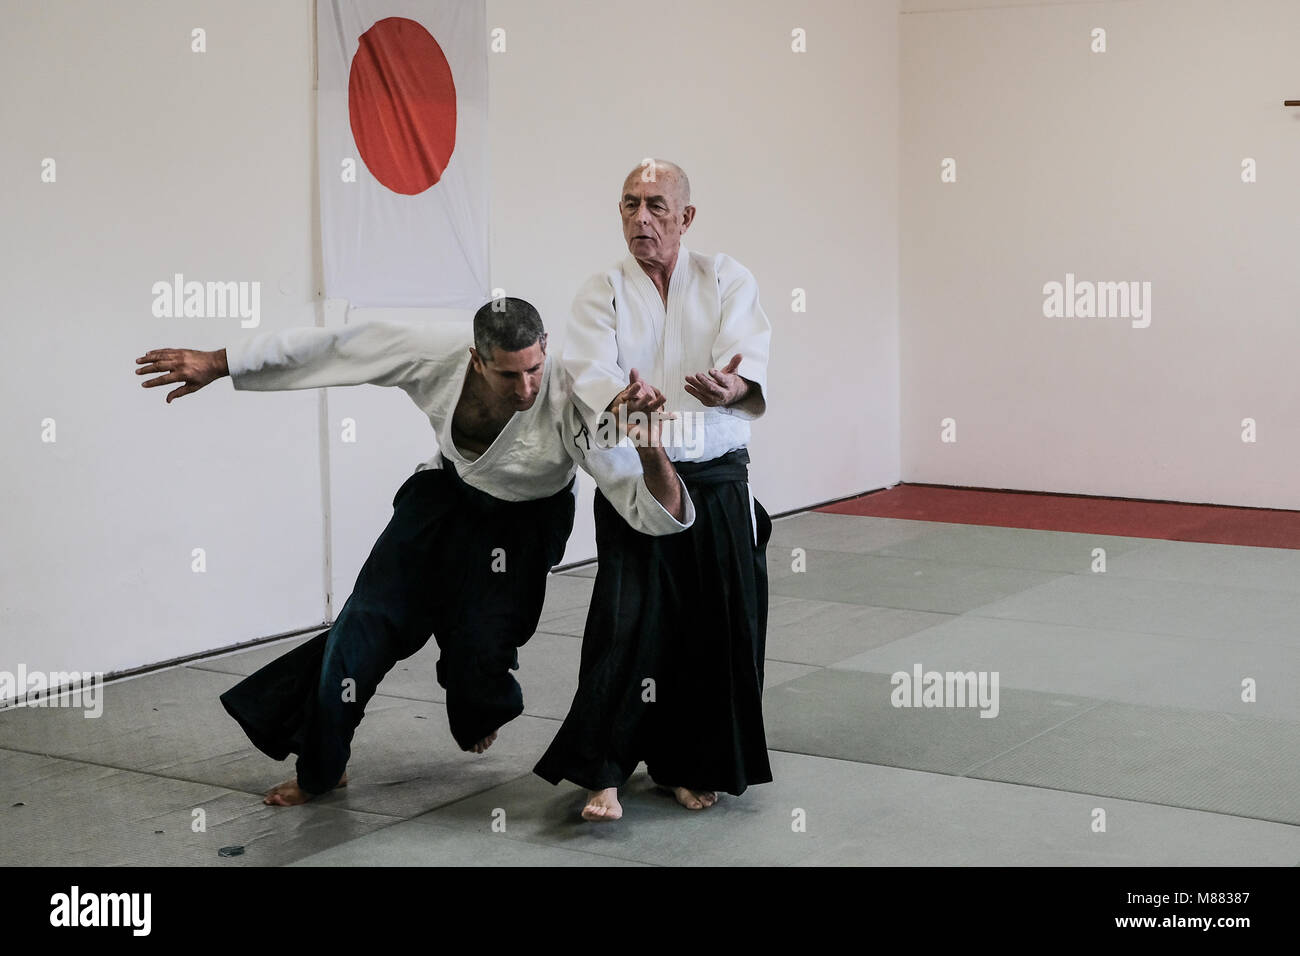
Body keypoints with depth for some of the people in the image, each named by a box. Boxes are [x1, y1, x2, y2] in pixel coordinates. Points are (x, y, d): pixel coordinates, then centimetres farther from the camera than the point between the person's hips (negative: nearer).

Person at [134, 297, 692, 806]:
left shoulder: (568, 403, -37)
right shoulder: (437, 356, -31)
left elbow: (656, 512, -39)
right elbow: (328, 349, -20)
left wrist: (651, 452, -61)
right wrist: (216, 364, -16)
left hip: (522, 523, -2)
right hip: (446, 495, 3)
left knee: (478, 647, -9)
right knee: (368, 622, -1)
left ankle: (483, 715, 34)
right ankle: (321, 768, 20)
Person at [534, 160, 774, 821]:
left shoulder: (727, 280, 4)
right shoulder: (601, 293, 3)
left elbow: (749, 354, -14)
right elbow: (590, 370, -14)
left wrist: (731, 385, -39)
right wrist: (625, 410, -37)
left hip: (719, 482, 1)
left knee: (720, 629, 4)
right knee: (626, 623, -12)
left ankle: (690, 767, 22)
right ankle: (603, 773, -2)